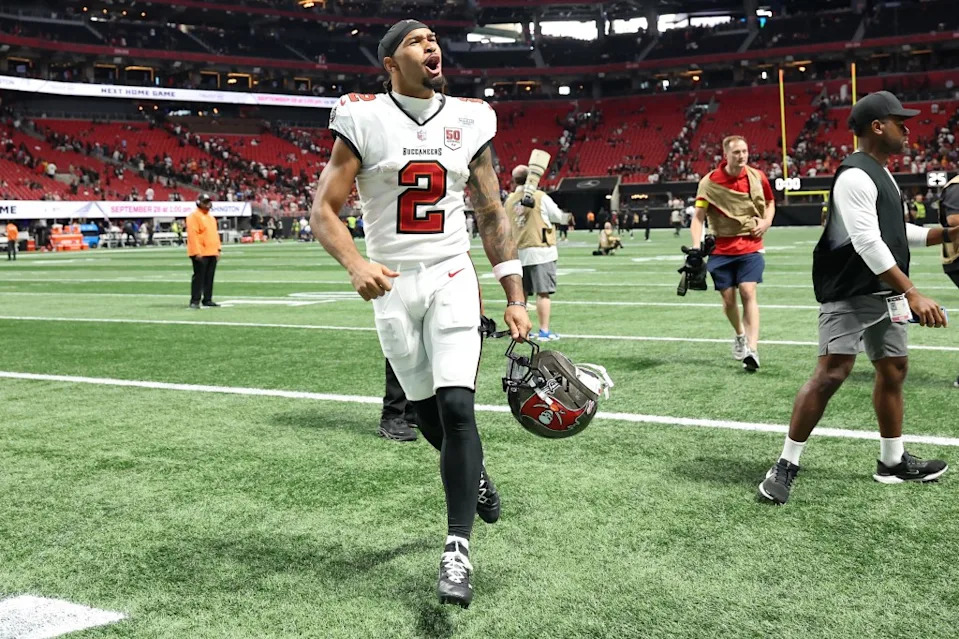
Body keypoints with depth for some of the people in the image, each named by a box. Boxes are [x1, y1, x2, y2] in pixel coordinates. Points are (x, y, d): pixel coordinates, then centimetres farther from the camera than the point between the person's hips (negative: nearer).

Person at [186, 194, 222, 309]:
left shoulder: (211, 217, 19)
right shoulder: (194, 216, -7)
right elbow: (192, 235, -14)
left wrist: (218, 249, 15)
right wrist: (197, 252, -21)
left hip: (212, 253, 8)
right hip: (200, 253, -8)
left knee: (209, 278, 9)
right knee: (199, 277, -7)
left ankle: (207, 299, 15)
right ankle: (195, 301, -4)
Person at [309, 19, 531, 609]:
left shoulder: (468, 121, 5)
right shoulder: (364, 122, -3)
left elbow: (493, 215, 8)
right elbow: (324, 210, -5)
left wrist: (516, 298, 2)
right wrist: (356, 264, -25)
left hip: (452, 278, 1)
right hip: (392, 283, 0)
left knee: (456, 408, -13)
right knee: (427, 411, 10)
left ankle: (458, 549, -5)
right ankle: (475, 474, 42)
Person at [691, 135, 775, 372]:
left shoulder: (757, 177, -1)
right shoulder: (709, 182, -9)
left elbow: (770, 202, 18)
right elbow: (698, 217, -10)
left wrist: (766, 221, -3)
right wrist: (696, 247, -24)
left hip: (750, 247, 0)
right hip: (721, 249, 0)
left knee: (748, 292, -14)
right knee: (728, 299, 6)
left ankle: (752, 350, -17)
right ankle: (740, 336, 36)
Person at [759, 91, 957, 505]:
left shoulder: (881, 173, 15)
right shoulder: (856, 176, -18)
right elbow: (867, 242, -25)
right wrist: (912, 293, -27)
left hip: (885, 292, 10)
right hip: (849, 292, -10)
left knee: (893, 369, 14)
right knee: (832, 372, -16)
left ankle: (892, 462, 28)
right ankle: (786, 466, -9)